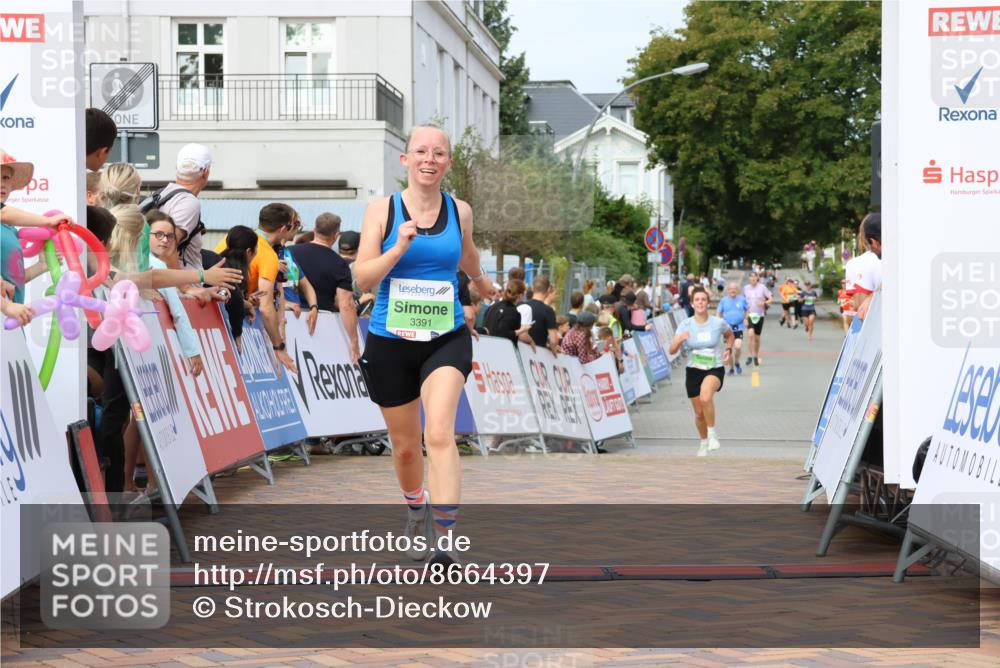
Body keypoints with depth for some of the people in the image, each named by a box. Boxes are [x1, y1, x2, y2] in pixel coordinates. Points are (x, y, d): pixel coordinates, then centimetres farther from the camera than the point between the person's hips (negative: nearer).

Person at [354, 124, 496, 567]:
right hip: (390, 342, 0)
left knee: (439, 434, -22)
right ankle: (416, 509, 46)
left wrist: (480, 279, 42)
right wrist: (399, 248, -25)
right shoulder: (382, 210, -4)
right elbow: (362, 277, -11)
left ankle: (445, 542, -25)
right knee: (405, 446, 14)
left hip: (447, 339, 0)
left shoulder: (460, 211, 3)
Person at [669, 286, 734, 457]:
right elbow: (672, 351, -13)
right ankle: (703, 442, 39)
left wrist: (729, 350, 0)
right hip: (694, 371, 2)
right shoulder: (685, 325, -7)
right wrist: (679, 340, -33)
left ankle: (712, 433, -14)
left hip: (715, 369, -2)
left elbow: (730, 335, 16)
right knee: (699, 413, 11)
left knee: (705, 397, -34)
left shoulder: (718, 323, -8)